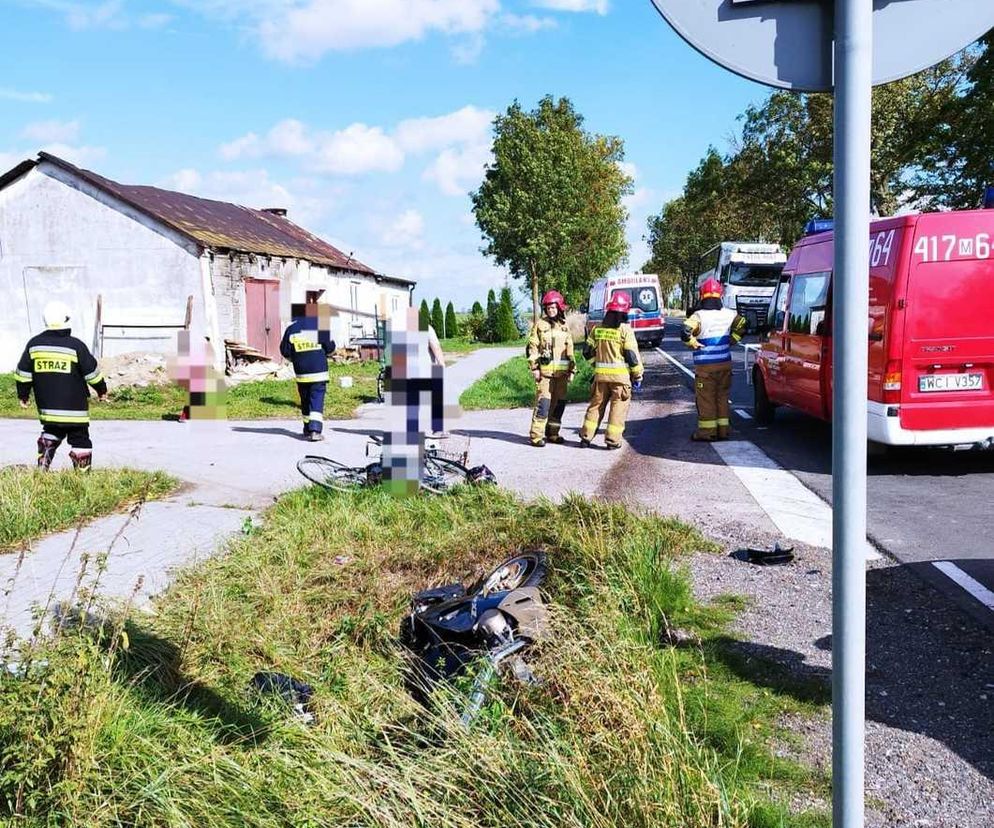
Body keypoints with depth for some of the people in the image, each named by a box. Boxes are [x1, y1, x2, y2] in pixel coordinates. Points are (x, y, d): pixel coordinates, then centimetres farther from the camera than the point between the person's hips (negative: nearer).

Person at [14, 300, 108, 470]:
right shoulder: (76, 346, -11)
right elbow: (92, 371, -6)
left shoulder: (34, 344, 1)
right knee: (80, 439, 3)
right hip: (74, 407, -4)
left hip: (46, 406, 4)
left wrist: (23, 395, 19)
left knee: (51, 433, 24)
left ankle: (42, 467, 12)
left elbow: (23, 373, 7)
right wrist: (102, 389, 10)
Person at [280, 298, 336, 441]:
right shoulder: (320, 326, -6)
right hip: (319, 370, -3)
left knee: (305, 401, 15)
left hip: (301, 372, 3)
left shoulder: (291, 328, 1)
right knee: (317, 400, -4)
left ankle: (307, 430, 23)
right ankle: (315, 430, -17)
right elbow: (330, 348, -1)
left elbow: (285, 352, 5)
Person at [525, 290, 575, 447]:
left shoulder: (564, 327, 14)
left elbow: (570, 350, 18)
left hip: (561, 372, 5)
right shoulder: (540, 325, 2)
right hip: (545, 371, -5)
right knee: (543, 403, -11)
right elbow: (532, 347, -1)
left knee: (559, 403, 8)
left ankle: (552, 433, 19)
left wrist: (572, 370, 13)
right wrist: (534, 368, -7)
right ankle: (536, 435, -10)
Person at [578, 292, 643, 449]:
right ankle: (612, 440, 2)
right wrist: (638, 376, -2)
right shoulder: (625, 330, -10)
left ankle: (586, 437, 16)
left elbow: (587, 352, 11)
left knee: (596, 405, 14)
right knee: (618, 407, 4)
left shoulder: (597, 329, 5)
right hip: (620, 375, -4)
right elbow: (632, 355, -10)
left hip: (600, 374, 4)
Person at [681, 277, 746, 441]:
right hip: (725, 363, 5)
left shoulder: (699, 316, -15)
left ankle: (707, 431, 5)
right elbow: (742, 326, 15)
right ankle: (723, 429, 17)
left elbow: (685, 333, -29)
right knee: (722, 397, 14)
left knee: (706, 399, 3)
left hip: (705, 366, -5)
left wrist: (694, 344, -13)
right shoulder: (729, 314, 3)